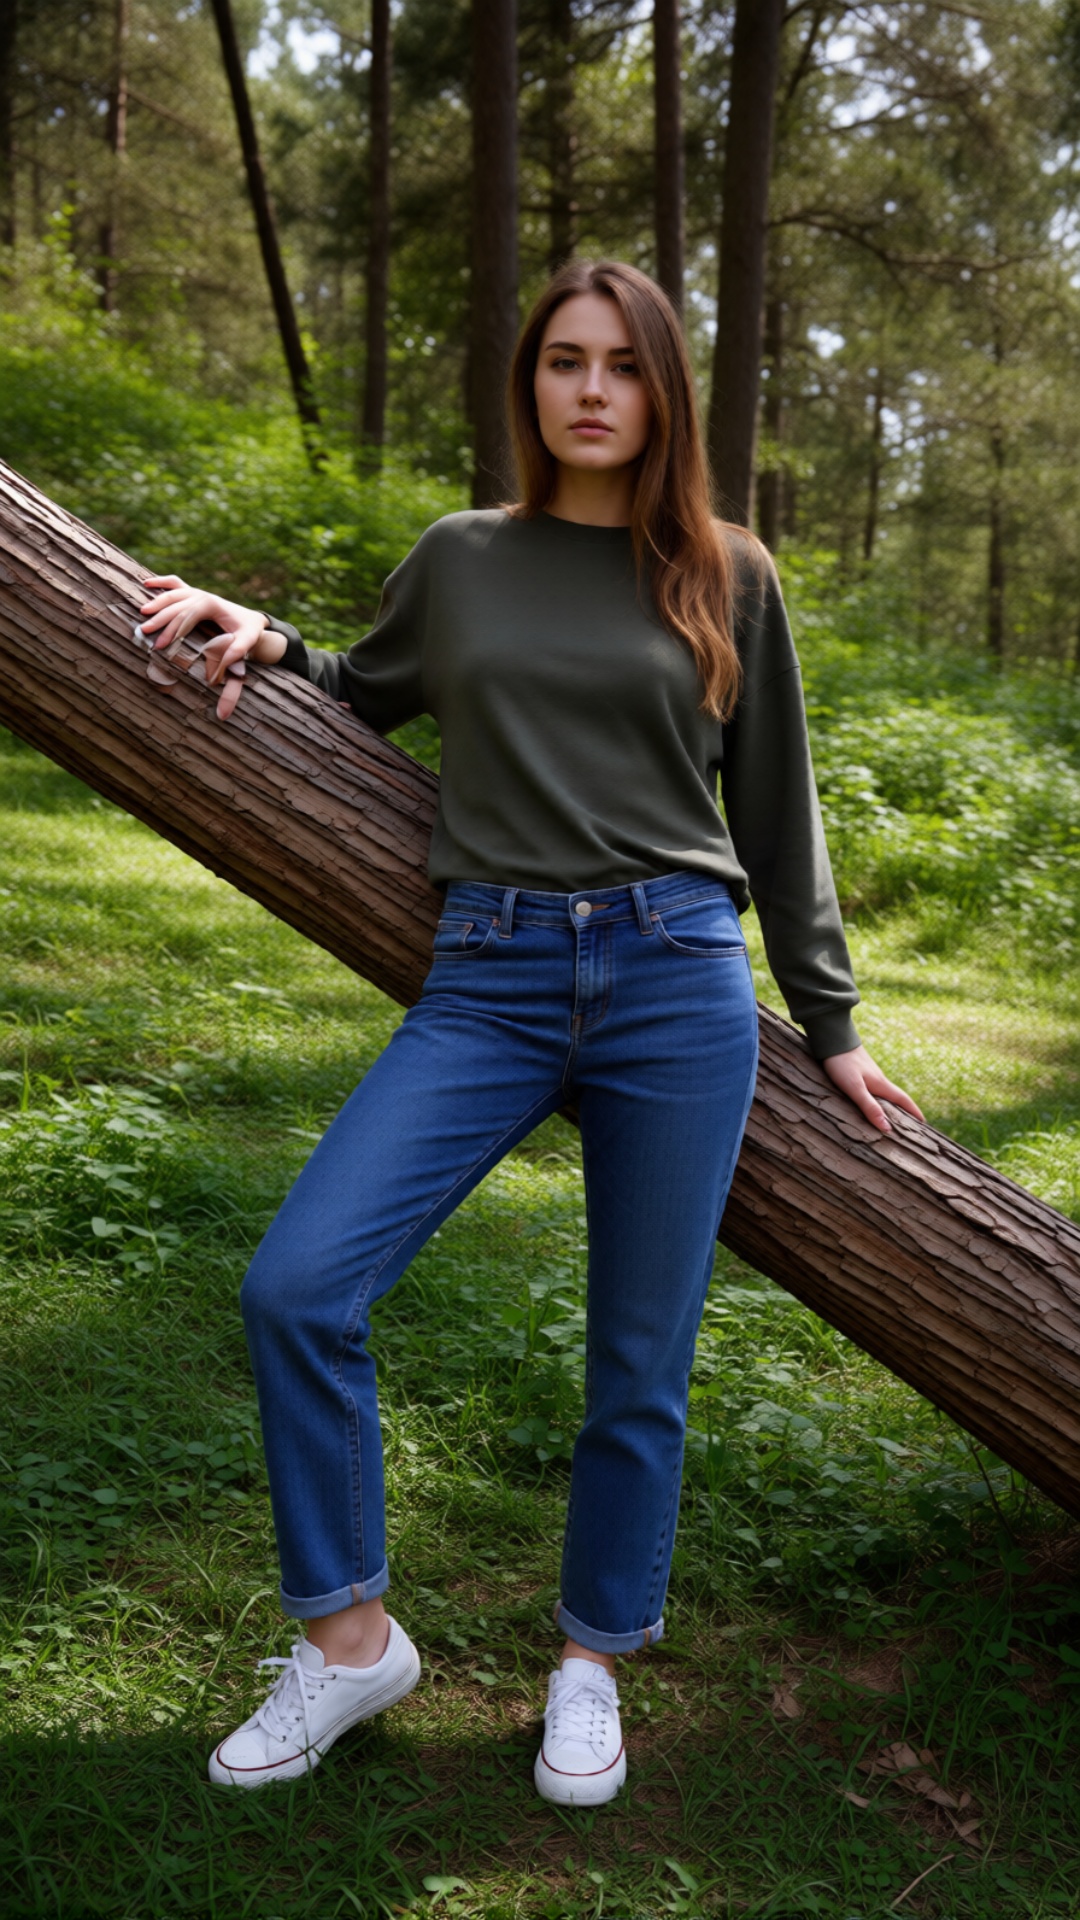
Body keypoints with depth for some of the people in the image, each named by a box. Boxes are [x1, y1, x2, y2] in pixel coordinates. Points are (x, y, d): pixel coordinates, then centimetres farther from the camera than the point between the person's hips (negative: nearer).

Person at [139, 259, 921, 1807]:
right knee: (296, 1288, -12)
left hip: (679, 980, -1)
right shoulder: (458, 560, 12)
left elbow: (776, 815, 13)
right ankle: (350, 1639, 9)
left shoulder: (727, 577, 9)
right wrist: (265, 641, 8)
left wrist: (829, 1025, 15)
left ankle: (594, 1664, 29)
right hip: (489, 983, 1)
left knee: (640, 1361, 6)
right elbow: (365, 701, 28)